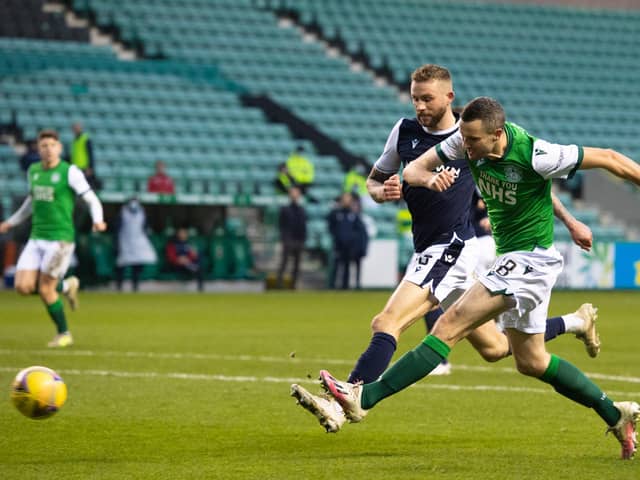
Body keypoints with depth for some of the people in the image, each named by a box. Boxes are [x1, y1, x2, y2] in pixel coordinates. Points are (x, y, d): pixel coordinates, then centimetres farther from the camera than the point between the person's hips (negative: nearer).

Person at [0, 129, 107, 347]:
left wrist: (97, 220, -28)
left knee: (45, 289, -7)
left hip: (60, 238, -6)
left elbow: (92, 200, -9)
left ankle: (63, 334, 14)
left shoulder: (70, 172, -8)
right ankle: (66, 286, 21)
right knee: (23, 286, -6)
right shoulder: (33, 171, 10)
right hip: (36, 238, 6)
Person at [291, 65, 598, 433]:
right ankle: (576, 322, 37)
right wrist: (383, 192, -6)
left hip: (452, 247, -7)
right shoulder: (405, 131, 8)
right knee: (494, 348, 17)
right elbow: (374, 180, 20)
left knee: (387, 324, -22)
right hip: (427, 250, 7)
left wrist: (571, 222, 11)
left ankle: (340, 406, -29)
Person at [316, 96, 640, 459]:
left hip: (532, 259, -9)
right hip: (511, 258, 9)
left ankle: (364, 398, -21)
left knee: (450, 326, -17)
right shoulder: (469, 139, -6)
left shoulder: (534, 155, -25)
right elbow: (412, 169, -5)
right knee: (531, 362, 17)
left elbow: (608, 159, -15)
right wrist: (429, 178, -29)